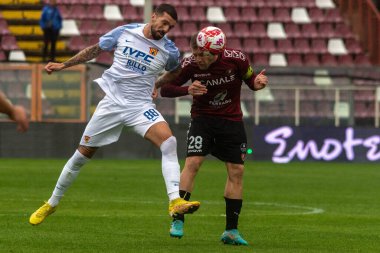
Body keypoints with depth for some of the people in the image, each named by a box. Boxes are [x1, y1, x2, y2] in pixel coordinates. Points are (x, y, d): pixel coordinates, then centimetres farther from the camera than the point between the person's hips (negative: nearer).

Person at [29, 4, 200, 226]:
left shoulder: (169, 51, -4)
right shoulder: (124, 33, -5)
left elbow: (176, 73, 20)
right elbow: (96, 50, 11)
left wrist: (158, 85, 8)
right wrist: (64, 65, 10)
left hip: (141, 106, 0)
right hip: (112, 102, 0)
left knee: (169, 142, -27)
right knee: (83, 154, 8)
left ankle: (175, 202, -33)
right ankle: (52, 204, 26)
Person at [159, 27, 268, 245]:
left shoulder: (237, 59, -17)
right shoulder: (190, 65, -18)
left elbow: (250, 80, 0)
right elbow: (165, 89, -12)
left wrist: (257, 83, -24)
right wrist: (187, 90, -30)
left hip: (232, 119, 1)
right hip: (202, 118, -1)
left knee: (237, 170, -1)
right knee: (192, 163, -18)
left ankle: (231, 230, 8)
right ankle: (178, 221, -13)